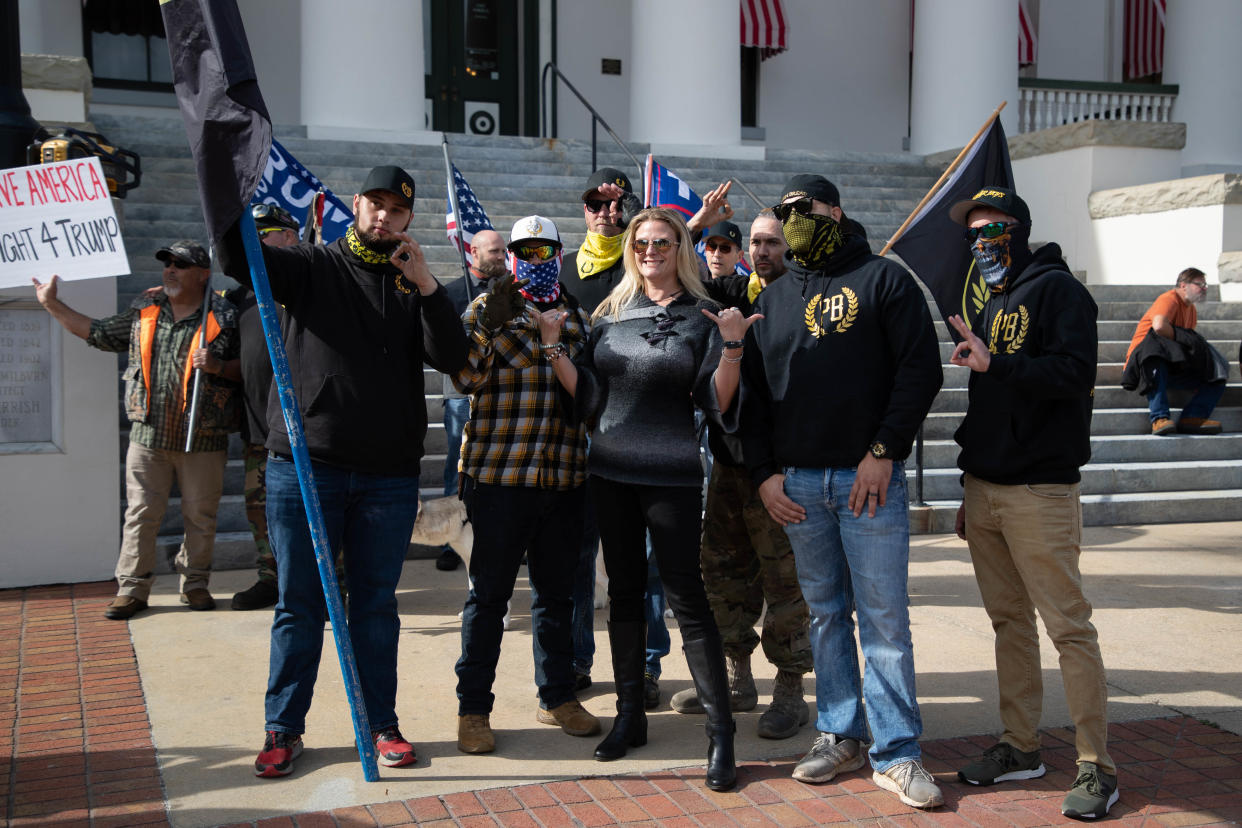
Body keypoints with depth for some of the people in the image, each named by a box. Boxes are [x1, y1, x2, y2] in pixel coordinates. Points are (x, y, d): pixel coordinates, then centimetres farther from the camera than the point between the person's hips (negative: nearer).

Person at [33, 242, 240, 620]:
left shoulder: (224, 318, -2)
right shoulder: (144, 310, 9)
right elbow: (99, 333, 19)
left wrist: (218, 366, -18)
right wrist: (52, 304, 20)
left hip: (203, 439, -3)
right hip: (148, 435, 3)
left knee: (200, 517, 6)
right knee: (140, 514, 4)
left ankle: (195, 584, 22)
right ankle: (132, 588, 13)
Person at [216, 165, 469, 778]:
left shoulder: (415, 285, 10)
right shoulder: (314, 267, 5)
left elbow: (451, 357, -4)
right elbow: (237, 258, -10)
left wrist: (425, 283, -14)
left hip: (389, 474, 2)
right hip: (305, 464, -1)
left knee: (376, 603, 10)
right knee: (298, 604, 6)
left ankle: (380, 723, 22)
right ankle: (284, 730, 18)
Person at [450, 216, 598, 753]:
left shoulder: (575, 316, 15)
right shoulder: (486, 309, 3)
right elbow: (465, 378, -10)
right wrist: (491, 326, -21)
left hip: (563, 475, 4)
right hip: (500, 473, -4)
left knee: (556, 592, 13)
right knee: (489, 594, 1)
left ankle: (557, 696, 27)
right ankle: (473, 709, 10)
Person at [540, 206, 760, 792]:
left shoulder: (702, 317, -1)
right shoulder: (610, 314, 9)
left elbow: (718, 403, -7)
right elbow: (589, 398, 6)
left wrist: (731, 347, -20)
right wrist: (555, 348, -3)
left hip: (671, 474, -4)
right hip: (610, 470, 4)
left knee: (686, 596, -5)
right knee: (623, 590, 12)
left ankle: (720, 732, 2)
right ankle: (630, 715, 25)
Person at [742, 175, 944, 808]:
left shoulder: (881, 280, 2)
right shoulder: (771, 300, 15)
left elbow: (921, 368, -5)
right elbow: (751, 393, 14)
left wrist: (884, 451, -12)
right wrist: (763, 472, 3)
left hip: (869, 477, -4)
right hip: (796, 483, 4)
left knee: (883, 617, -1)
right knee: (825, 613, 11)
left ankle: (896, 754, 7)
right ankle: (840, 735, 22)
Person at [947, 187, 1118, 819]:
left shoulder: (1056, 289, -4)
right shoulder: (989, 303, 19)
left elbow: (1074, 372, -18)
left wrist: (994, 363, -23)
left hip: (1039, 490, -8)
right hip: (984, 488, 8)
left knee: (1068, 625, -6)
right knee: (1008, 621, 12)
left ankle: (1096, 765, 1)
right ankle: (1020, 747, 21)